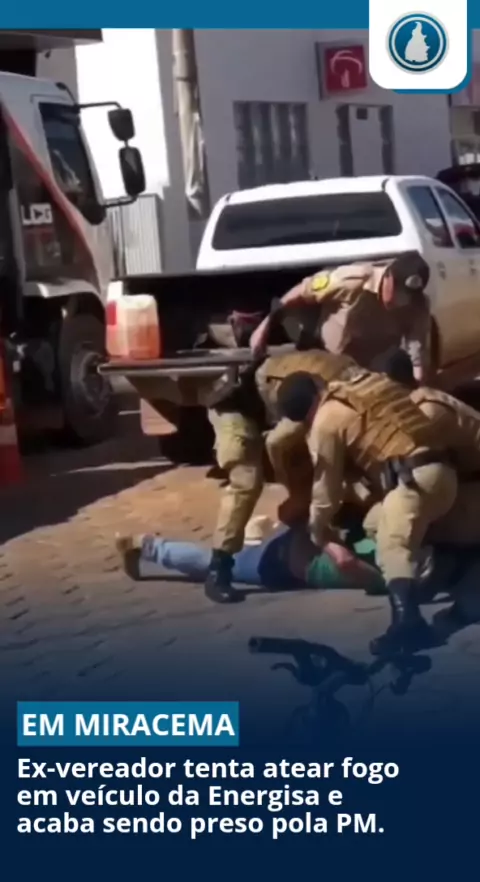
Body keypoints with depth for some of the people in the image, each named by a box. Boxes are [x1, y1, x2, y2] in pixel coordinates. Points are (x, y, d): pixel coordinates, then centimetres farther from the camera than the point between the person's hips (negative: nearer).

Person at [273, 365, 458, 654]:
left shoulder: (326, 421, 1)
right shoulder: (369, 380, 21)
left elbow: (326, 488, 7)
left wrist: (317, 531, 23)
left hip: (414, 477, -9)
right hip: (443, 471, 9)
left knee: (393, 547, -19)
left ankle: (407, 618, -39)